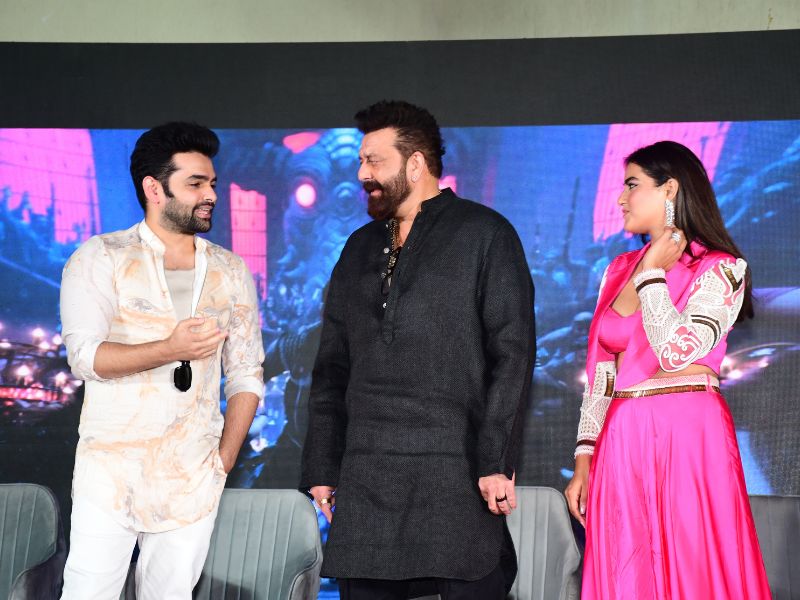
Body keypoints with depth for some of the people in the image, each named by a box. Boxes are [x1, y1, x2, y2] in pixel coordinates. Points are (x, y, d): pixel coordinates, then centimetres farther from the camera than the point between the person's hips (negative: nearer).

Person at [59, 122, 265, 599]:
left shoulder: (231, 272, 12)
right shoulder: (101, 258, 1)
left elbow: (246, 372, 13)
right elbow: (85, 355, -10)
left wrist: (224, 461, 4)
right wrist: (170, 350, -24)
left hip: (193, 479, 3)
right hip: (111, 473, -3)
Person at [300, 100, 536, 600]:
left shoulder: (485, 235, 3)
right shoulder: (360, 249, 19)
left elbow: (513, 353, -5)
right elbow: (333, 366, 19)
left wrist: (497, 460, -12)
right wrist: (322, 465, 11)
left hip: (457, 476, -5)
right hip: (364, 479, 5)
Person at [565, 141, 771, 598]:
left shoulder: (720, 269, -4)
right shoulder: (619, 270, 14)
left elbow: (676, 350, -20)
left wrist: (652, 274, -8)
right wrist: (584, 459, 9)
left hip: (688, 440, -5)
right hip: (622, 442, 6)